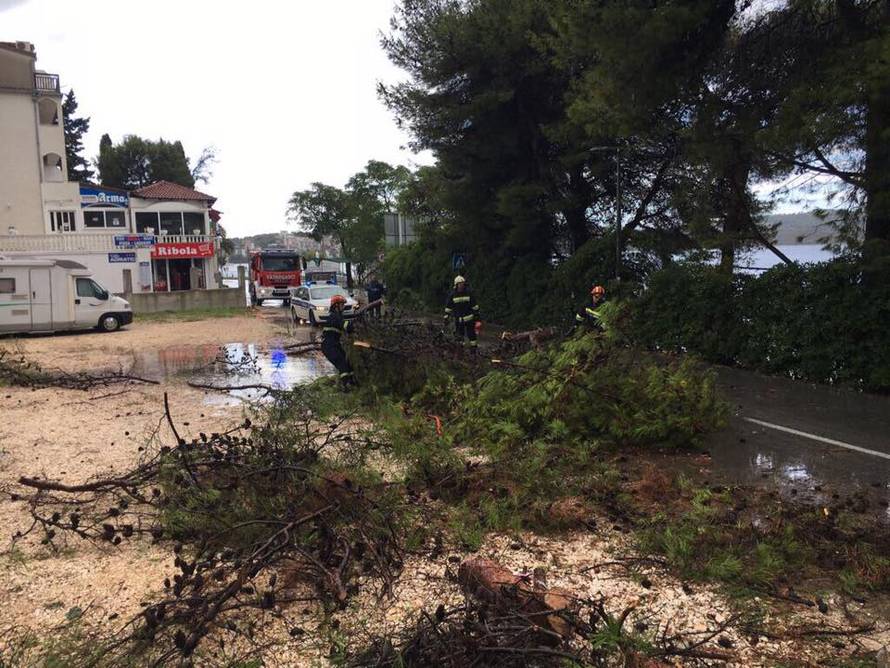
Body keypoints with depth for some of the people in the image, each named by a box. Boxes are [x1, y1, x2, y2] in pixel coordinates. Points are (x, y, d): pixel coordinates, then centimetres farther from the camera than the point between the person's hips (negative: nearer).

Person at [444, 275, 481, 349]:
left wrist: (477, 316, 3)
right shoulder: (452, 295, -1)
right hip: (458, 319, 0)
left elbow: (474, 305, 4)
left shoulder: (468, 293, -1)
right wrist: (446, 318, 2)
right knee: (460, 336, 5)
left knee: (472, 334, -1)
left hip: (469, 318, 0)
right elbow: (448, 307, 4)